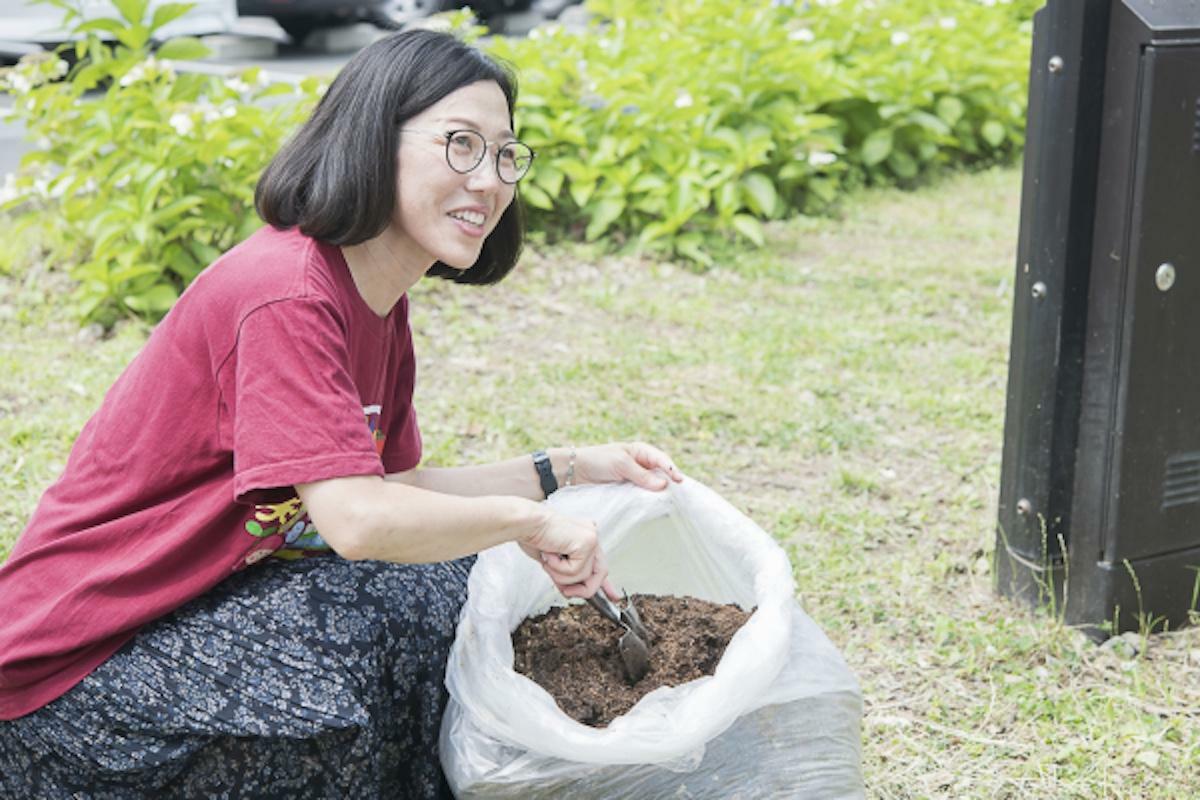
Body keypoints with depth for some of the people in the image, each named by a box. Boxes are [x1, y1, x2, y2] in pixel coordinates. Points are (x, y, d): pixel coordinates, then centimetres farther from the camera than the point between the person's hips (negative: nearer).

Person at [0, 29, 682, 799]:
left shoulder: (380, 301, 5)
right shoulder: (286, 294, -25)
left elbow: (387, 485, 8)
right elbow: (359, 519, -33)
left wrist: (569, 469, 4)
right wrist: (530, 518, -20)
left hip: (214, 601, 9)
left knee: (453, 582, 1)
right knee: (377, 613, -25)